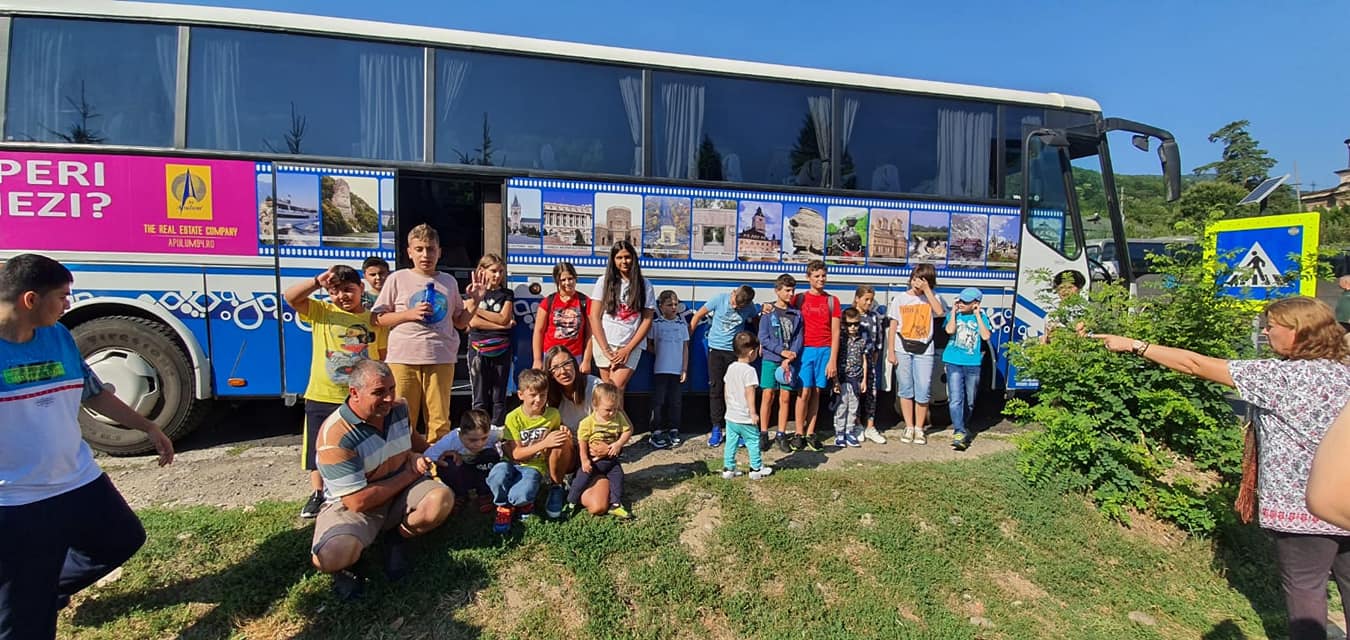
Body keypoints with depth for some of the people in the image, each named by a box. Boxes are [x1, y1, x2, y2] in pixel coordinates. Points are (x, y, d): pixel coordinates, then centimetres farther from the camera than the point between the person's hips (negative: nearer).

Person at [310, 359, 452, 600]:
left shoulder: (399, 408, -5)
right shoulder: (335, 436, -26)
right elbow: (358, 502, -26)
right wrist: (409, 474, -17)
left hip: (401, 491, 6)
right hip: (352, 506, -5)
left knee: (442, 498, -26)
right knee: (330, 557, -36)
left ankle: (395, 538, 1)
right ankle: (346, 562, 3)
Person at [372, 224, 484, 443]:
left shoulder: (449, 281, 13)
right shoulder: (398, 279, 5)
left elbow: (460, 322, 16)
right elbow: (379, 319, 4)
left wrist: (475, 301, 3)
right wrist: (409, 314, -9)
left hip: (441, 359, 2)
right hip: (403, 358, -2)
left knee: (440, 421, 6)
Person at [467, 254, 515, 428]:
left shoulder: (506, 294, 10)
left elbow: (504, 318, -5)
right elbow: (473, 322, -7)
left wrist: (477, 309, -6)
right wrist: (501, 325, -9)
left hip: (501, 350, 1)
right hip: (478, 350, -1)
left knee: (499, 397, 4)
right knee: (480, 398, 2)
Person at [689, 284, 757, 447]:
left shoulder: (749, 308, -6)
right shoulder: (720, 299, -10)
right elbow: (698, 316, -1)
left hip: (735, 351, 0)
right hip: (715, 349, 0)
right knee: (715, 388, 2)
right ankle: (716, 428, 9)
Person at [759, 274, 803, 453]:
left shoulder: (796, 314, 7)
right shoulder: (768, 312, 0)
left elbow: (798, 339, 4)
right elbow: (763, 338, -5)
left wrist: (790, 358, -9)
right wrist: (782, 351, -13)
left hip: (789, 361, 2)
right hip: (771, 359, -2)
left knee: (785, 397, 3)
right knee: (768, 395, -3)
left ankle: (781, 435, 12)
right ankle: (763, 434, 7)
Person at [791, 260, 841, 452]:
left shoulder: (832, 301, 8)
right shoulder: (799, 299, 6)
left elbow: (835, 332, 4)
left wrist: (832, 360, -1)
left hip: (824, 351, 2)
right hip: (805, 349, -1)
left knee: (816, 392, 6)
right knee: (804, 392, -5)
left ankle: (810, 433, 14)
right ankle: (799, 433, 6)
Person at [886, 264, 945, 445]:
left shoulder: (932, 298, 6)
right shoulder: (901, 298, 5)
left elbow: (939, 312, -16)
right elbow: (893, 325, 4)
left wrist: (926, 290, -13)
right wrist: (890, 351, -1)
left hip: (924, 351, 0)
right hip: (903, 350, 1)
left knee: (923, 391, -2)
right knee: (905, 389, 6)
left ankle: (919, 429, 12)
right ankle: (909, 427, 17)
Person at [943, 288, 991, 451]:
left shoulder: (981, 317, 7)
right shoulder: (954, 315, 6)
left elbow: (986, 336, -9)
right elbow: (950, 330, -13)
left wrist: (977, 315, -6)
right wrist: (954, 311, -5)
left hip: (973, 364, 2)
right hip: (954, 363, -1)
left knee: (969, 401, 13)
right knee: (955, 399, -14)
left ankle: (964, 427, 32)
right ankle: (959, 433, -18)